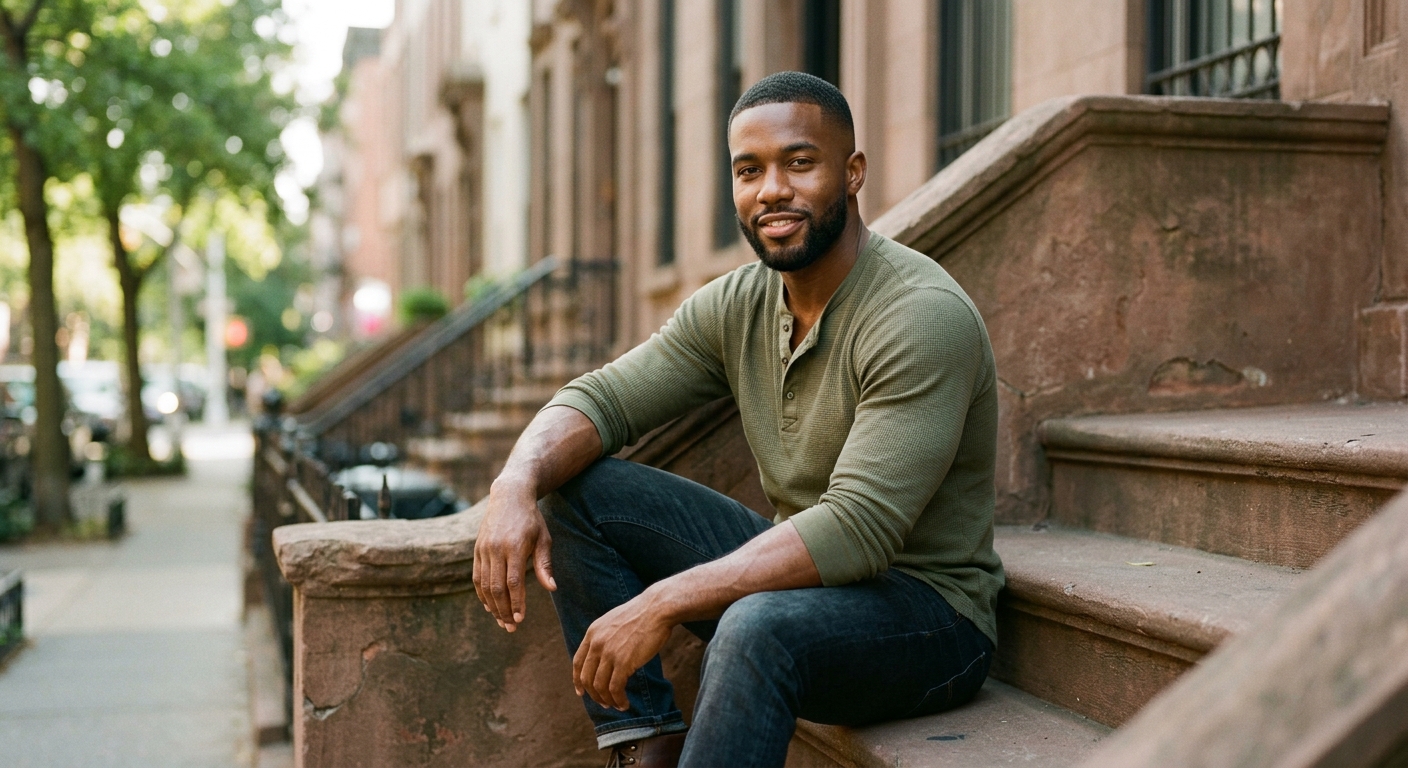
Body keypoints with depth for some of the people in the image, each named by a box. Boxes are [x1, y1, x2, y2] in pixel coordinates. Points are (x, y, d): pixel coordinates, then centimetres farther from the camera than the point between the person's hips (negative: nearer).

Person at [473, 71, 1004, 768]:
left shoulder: (923, 317, -21)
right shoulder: (736, 307, 2)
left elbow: (859, 527, -29)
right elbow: (601, 400, 1)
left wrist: (664, 603, -32)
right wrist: (516, 486, -22)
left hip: (927, 612, -7)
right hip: (801, 576, 8)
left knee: (761, 625, -40)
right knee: (578, 484, -2)